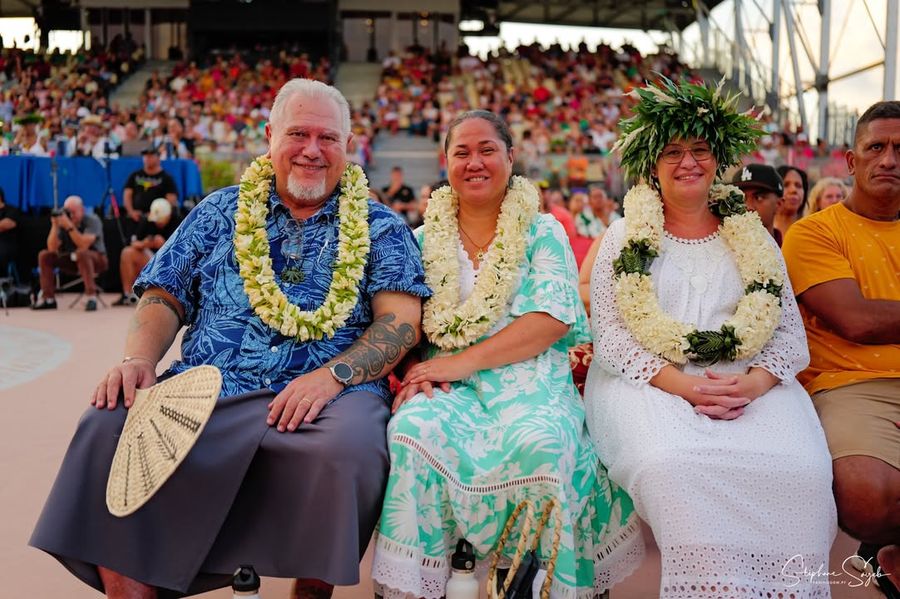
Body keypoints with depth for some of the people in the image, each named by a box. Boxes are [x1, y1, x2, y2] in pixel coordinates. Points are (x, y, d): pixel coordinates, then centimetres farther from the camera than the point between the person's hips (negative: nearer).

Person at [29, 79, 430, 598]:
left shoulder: (380, 228, 11)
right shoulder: (221, 212, 19)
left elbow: (402, 321, -1)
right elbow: (165, 298, 16)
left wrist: (334, 373, -18)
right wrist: (138, 358, -5)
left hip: (326, 395, -2)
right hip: (204, 389, 3)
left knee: (345, 447, -35)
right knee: (110, 428, -24)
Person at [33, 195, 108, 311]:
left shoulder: (92, 220, -18)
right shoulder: (62, 221, -7)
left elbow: (84, 245, -33)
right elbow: (52, 248, -14)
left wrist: (69, 226, -40)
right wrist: (54, 226, -23)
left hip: (96, 259, -6)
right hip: (73, 261, 6)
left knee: (81, 254, -36)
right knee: (44, 255, -9)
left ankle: (91, 297, -37)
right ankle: (48, 299, -5)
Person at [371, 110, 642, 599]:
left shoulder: (542, 232, 8)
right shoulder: (425, 238, 16)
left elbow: (554, 317, -6)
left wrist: (463, 361, -15)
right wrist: (414, 367, -11)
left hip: (528, 379, -1)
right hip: (448, 385, 2)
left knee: (541, 442, -34)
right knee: (413, 428, -32)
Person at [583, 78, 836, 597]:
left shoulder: (753, 239, 17)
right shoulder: (626, 238, 10)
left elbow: (790, 331, 11)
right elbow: (609, 333, 0)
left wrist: (754, 383, -12)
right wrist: (679, 383, -15)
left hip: (749, 383, 2)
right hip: (650, 381, -2)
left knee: (802, 469, -28)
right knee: (671, 465, -34)